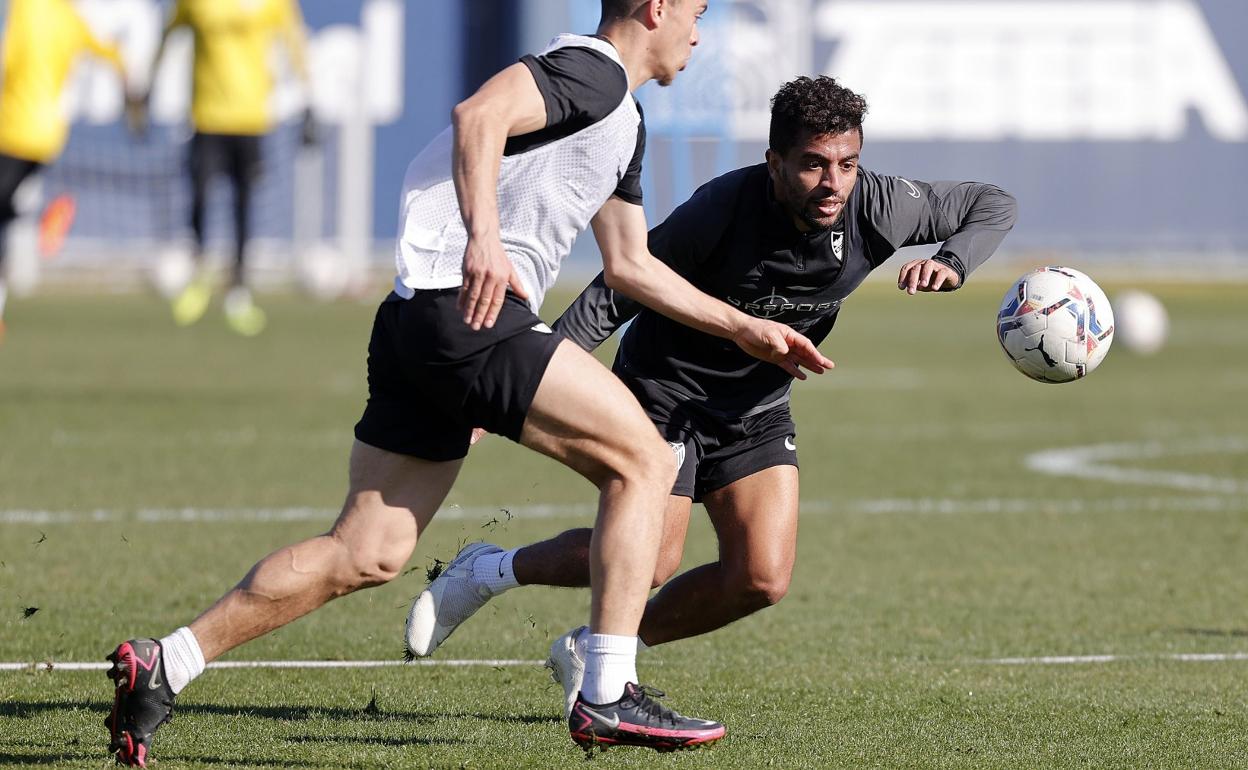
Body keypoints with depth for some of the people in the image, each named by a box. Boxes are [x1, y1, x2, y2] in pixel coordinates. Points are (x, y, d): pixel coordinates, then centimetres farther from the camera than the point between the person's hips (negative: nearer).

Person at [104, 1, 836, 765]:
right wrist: (483, 236, -35)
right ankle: (608, 697, -9)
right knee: (642, 460, -7)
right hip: (471, 309, -10)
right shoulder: (590, 70, -6)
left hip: (418, 325, 10)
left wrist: (745, 330, 35)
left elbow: (631, 264, 34)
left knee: (366, 555, 6)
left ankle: (161, 665, 4)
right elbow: (479, 115, -24)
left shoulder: (624, 124, 26)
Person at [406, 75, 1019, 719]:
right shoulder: (722, 209, -28)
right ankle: (492, 570, 10)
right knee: (648, 563, -19)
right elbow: (614, 295, -19)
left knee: (761, 579, -9)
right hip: (665, 389, -5)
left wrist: (951, 263, -24)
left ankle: (591, 651, 13)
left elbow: (993, 205, -3)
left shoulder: (875, 208, -16)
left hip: (757, 409, 5)